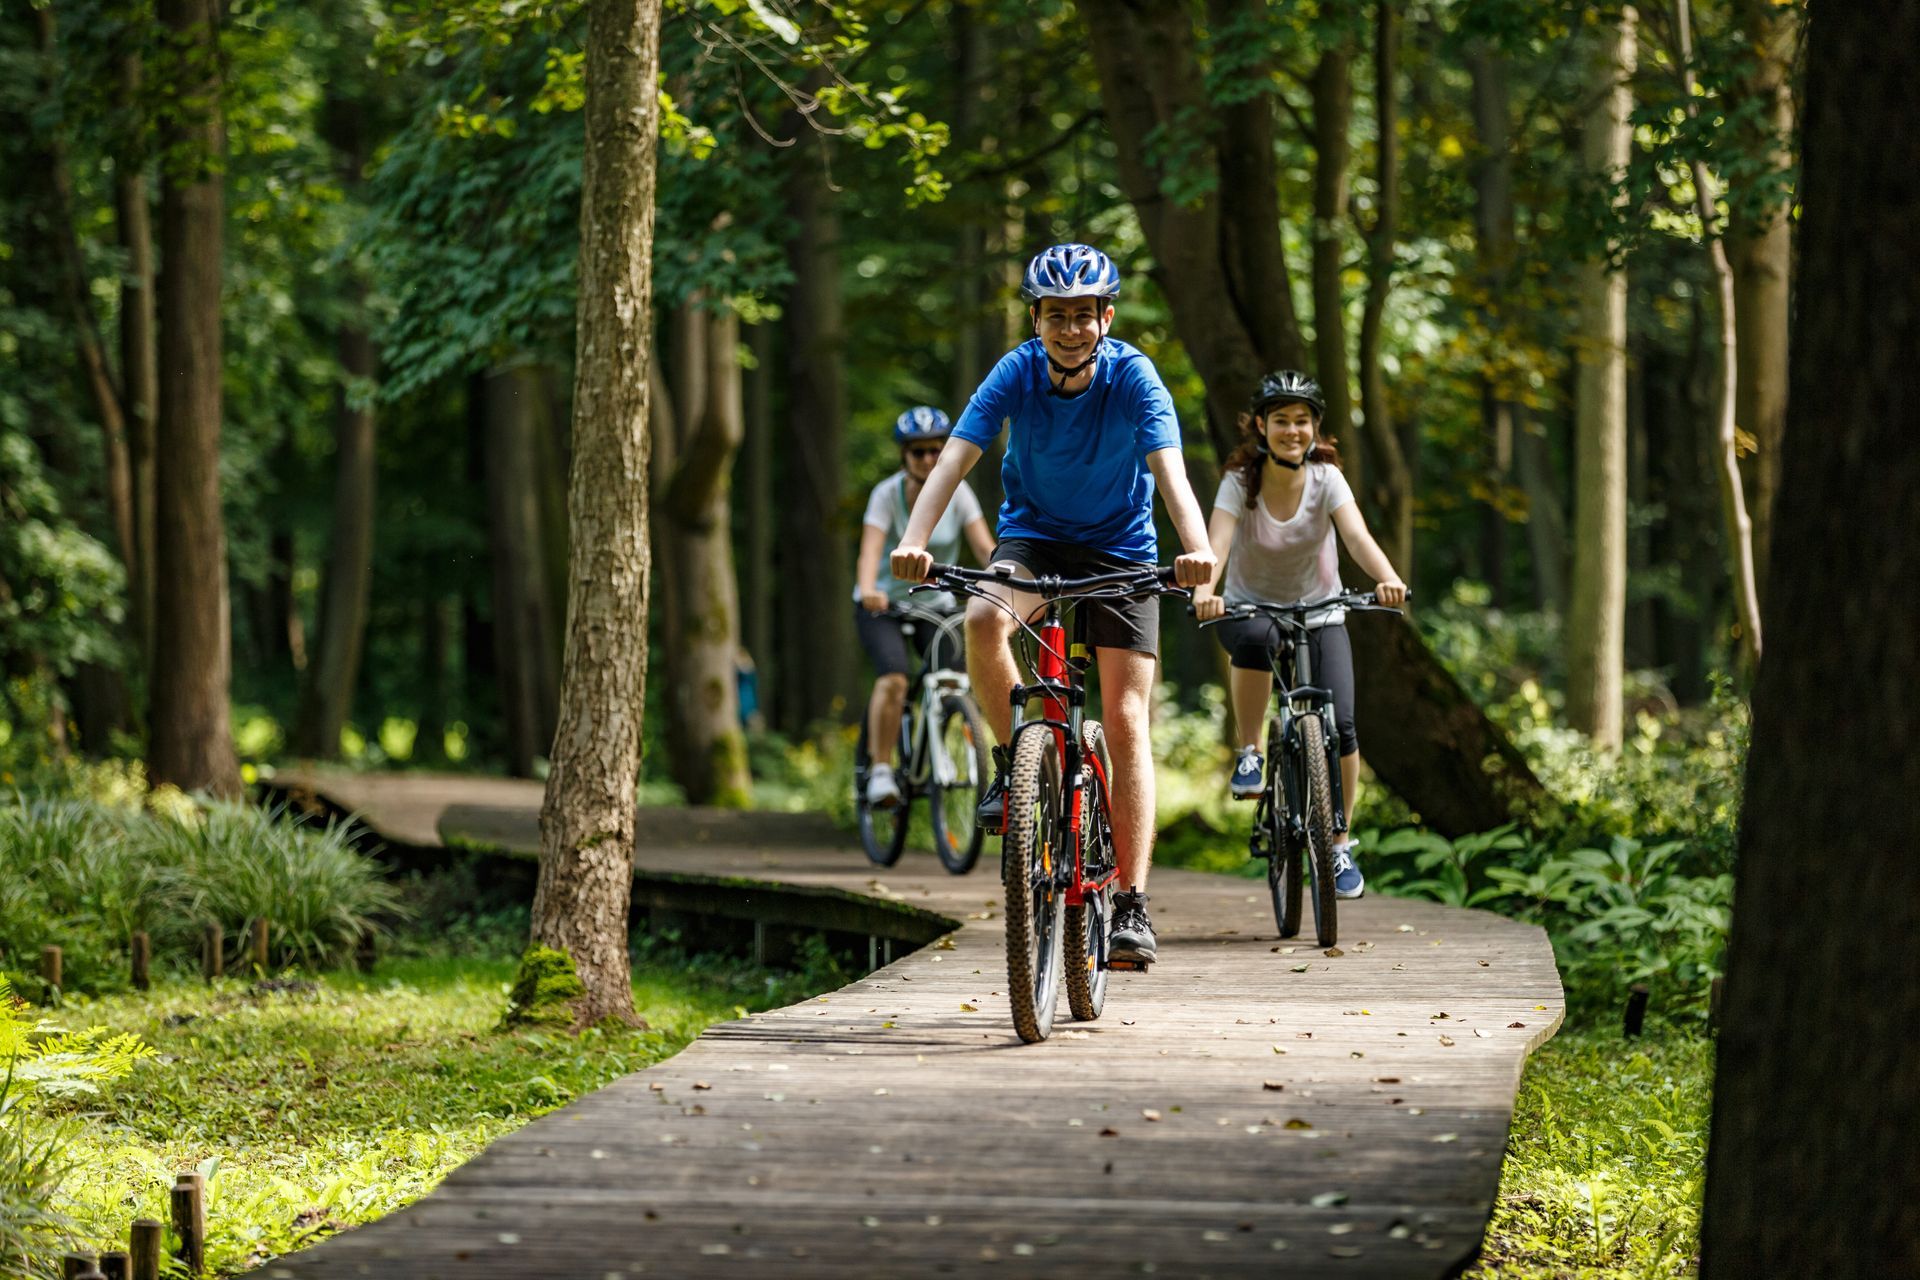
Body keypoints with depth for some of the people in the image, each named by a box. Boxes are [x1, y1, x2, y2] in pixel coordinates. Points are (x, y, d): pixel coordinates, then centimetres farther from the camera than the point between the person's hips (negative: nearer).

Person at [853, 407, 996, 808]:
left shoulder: (957, 493, -10)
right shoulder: (887, 494, -17)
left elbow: (985, 548, -18)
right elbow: (870, 551, -29)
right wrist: (868, 590, -50)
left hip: (936, 604, 3)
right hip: (883, 605, -3)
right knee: (893, 680, -26)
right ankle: (881, 771, -19)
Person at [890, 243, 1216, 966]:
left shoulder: (1133, 378, -20)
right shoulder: (1017, 373, -16)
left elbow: (1169, 469, -33)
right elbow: (956, 457, -26)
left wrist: (1197, 548, -52)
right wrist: (914, 541, -44)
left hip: (1119, 548, -1)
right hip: (1032, 537, 1)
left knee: (1126, 723, -10)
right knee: (982, 621, -34)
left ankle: (1132, 906, -10)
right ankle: (1014, 764, -10)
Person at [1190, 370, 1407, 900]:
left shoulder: (1326, 479, -13)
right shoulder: (1240, 482, -15)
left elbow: (1357, 536, -29)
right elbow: (1218, 542, -31)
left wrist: (1387, 578, -50)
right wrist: (1204, 590, -53)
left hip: (1319, 614, 1)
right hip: (1251, 608, -1)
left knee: (1339, 723, -17)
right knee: (1255, 637, -39)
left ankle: (1340, 843, 4)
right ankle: (1249, 754, -18)